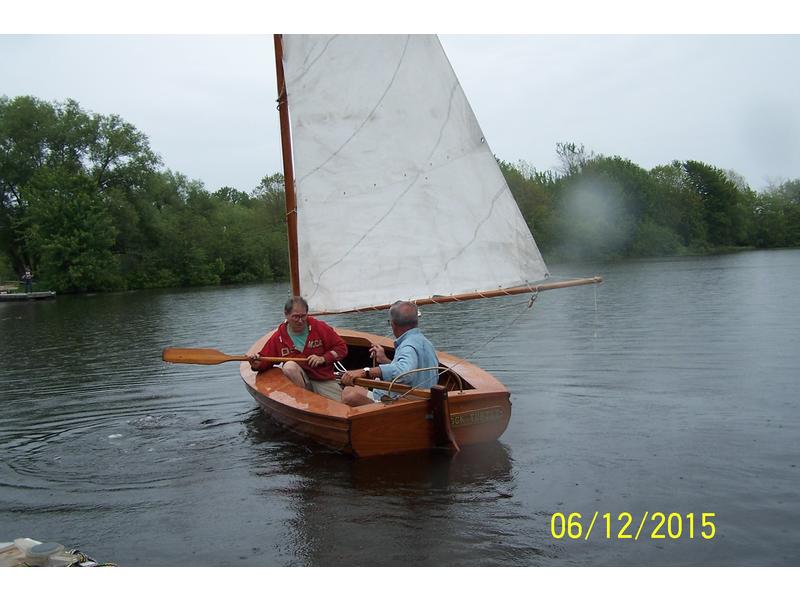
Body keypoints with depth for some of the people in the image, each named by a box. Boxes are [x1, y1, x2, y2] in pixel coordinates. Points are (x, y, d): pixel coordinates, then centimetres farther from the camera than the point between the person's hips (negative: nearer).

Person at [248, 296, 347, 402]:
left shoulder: (320, 328, -3)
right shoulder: (278, 337, 0)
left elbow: (341, 348, 1)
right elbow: (265, 360, 5)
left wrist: (323, 358, -12)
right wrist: (257, 365, -17)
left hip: (324, 381, -1)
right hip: (298, 382, 1)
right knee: (289, 366, -33)